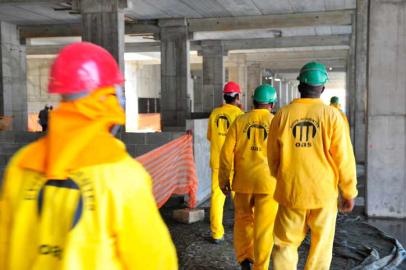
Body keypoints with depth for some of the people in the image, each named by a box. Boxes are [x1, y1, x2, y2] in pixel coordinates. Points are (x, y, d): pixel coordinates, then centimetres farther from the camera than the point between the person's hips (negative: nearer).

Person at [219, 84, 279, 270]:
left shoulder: (240, 121, 1)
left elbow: (227, 151, -2)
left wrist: (224, 178, 6)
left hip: (243, 180, 1)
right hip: (268, 181, -1)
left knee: (243, 220, 19)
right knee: (264, 226, 7)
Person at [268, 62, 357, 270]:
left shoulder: (282, 115, -4)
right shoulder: (331, 116, -8)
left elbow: (272, 157, 6)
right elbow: (344, 159, -8)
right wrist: (349, 192, 4)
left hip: (291, 192, 1)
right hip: (324, 193, -1)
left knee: (286, 244, 13)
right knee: (321, 247, 14)